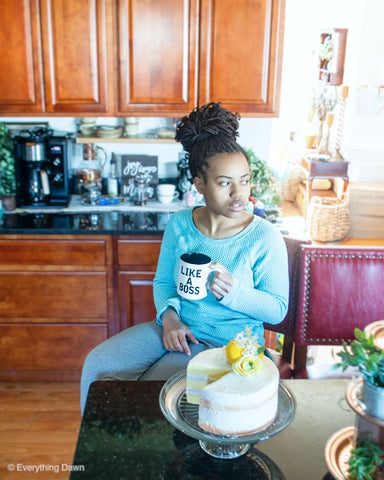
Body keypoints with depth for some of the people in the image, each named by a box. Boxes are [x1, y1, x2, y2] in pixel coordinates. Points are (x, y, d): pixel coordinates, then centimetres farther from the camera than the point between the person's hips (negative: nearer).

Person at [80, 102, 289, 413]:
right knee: (97, 366, -7)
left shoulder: (265, 237, -13)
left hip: (229, 343, -4)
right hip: (176, 328, 5)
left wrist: (233, 291, -26)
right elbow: (163, 280, 10)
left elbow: (277, 309, -8)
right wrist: (169, 316, -11)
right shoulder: (179, 225, -1)